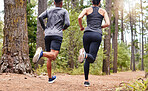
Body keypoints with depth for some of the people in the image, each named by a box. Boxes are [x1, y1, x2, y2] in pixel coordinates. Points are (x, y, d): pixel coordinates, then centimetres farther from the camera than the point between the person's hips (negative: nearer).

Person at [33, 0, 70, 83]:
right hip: (57, 35, -4)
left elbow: (40, 17, 3)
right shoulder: (64, 11, 11)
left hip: (47, 35, 5)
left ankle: (50, 78, 14)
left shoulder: (48, 11, 19)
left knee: (49, 58, 12)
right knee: (53, 56, -18)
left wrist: (44, 29, 13)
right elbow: (67, 23, -1)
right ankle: (41, 53, -48)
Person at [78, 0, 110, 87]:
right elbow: (108, 23, 4)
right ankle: (84, 54, -46)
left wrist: (81, 27, 14)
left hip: (87, 34, 2)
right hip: (97, 35, -1)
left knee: (87, 58, 13)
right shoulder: (103, 11, 16)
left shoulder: (87, 9, 14)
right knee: (91, 59, -11)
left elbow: (79, 17, -5)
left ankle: (86, 80, 5)